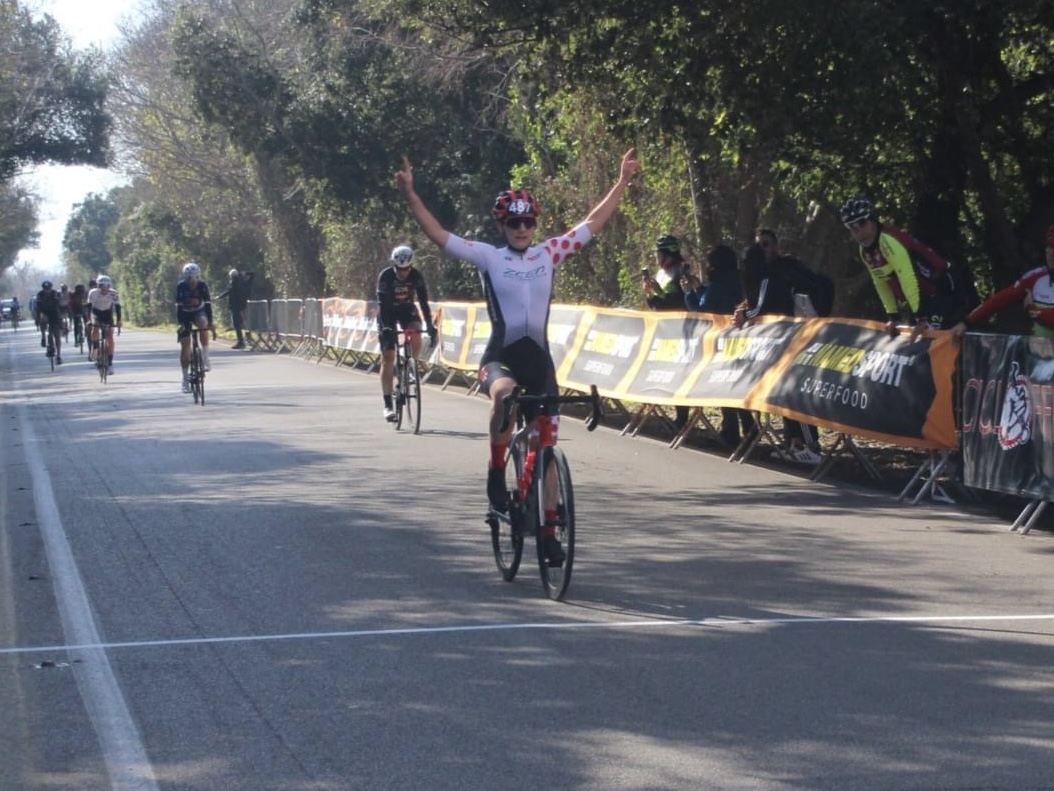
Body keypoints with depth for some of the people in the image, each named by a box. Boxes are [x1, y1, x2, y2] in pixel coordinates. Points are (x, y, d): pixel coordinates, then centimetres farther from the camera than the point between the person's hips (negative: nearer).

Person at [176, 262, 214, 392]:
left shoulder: (202, 286, -21)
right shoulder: (181, 286, -23)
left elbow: (207, 304, -26)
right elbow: (179, 306, -25)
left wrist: (210, 323, -35)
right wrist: (180, 324, -34)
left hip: (199, 312, 0)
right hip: (185, 314, 0)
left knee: (203, 323, -36)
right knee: (185, 346, -7)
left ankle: (205, 358, -27)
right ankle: (185, 379, 1)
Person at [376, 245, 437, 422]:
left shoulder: (416, 276, -20)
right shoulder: (385, 276, -26)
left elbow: (424, 302, -21)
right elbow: (382, 304, -31)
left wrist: (430, 326, -31)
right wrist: (385, 327, -44)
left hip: (407, 309, 2)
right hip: (388, 313, -2)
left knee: (416, 334, -32)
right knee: (388, 357, -9)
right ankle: (388, 405, -8)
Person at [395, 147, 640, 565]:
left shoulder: (549, 253, 5)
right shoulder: (488, 257, -2)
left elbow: (592, 224, 10)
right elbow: (438, 234, -8)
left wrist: (622, 181, 8)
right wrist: (410, 194, -18)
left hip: (538, 357, 3)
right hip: (500, 356, -3)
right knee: (505, 394, -39)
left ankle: (549, 531, 16)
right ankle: (496, 469, -15)